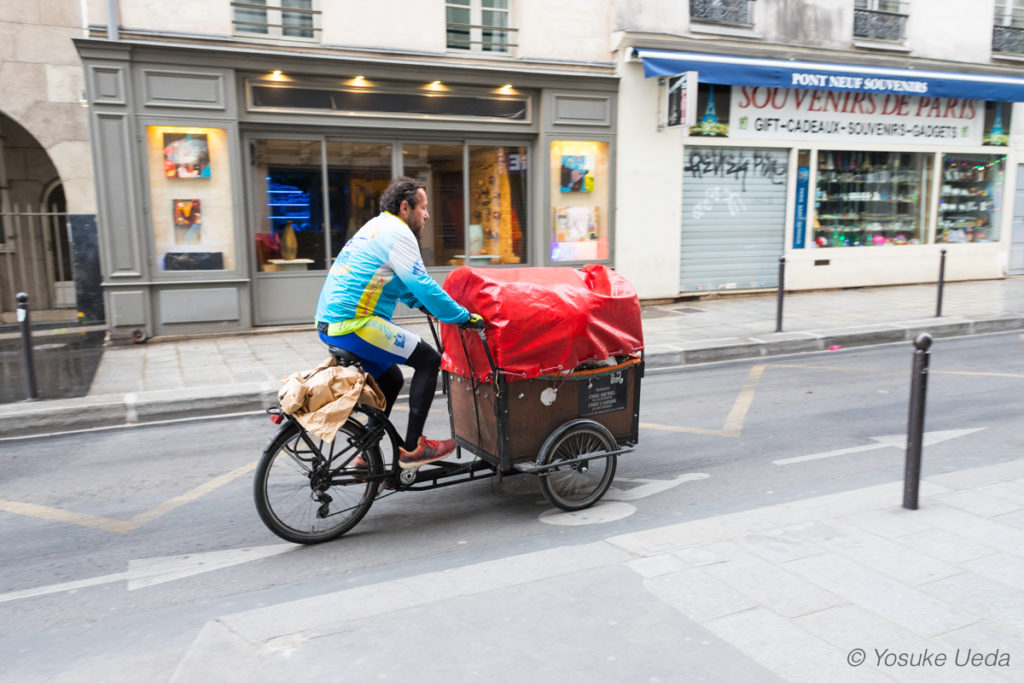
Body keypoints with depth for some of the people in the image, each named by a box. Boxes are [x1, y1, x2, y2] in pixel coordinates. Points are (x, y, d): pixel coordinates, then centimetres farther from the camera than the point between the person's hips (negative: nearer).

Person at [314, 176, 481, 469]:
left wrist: (425, 305, 23)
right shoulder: (398, 233, -10)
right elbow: (422, 285, -17)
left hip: (329, 322, 10)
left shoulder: (376, 226, 22)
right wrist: (464, 316, -11)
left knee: (391, 379, 22)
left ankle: (366, 456, 27)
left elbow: (401, 282, 32)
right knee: (429, 360, -5)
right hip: (354, 324, -10)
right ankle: (412, 448, -4)